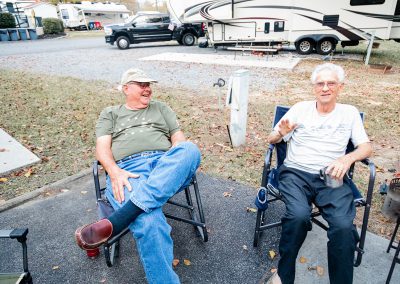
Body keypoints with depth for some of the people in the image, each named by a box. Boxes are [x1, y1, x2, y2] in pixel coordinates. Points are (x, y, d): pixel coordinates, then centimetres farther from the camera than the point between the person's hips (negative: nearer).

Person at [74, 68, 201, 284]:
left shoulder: (160, 108, 31)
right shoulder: (110, 114, 26)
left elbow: (178, 137, 20)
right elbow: (102, 147, 10)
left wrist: (178, 163, -4)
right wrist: (115, 172, -12)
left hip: (164, 164, 3)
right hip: (127, 171, -2)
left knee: (190, 149, -36)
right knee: (149, 223, -36)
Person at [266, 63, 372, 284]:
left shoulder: (350, 113, 15)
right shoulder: (301, 108, 12)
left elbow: (366, 148, 9)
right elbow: (271, 140, 11)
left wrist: (348, 158, -14)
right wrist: (281, 133, -13)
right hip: (296, 173, -1)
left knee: (344, 226, -28)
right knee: (299, 216, -31)